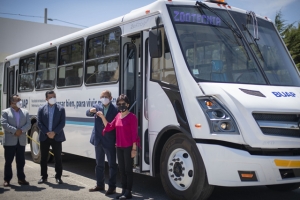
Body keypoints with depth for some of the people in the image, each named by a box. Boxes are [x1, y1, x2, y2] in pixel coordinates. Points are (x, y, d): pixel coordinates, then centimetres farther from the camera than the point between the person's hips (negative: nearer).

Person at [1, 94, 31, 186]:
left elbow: (28, 124, 4)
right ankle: (7, 179, 10)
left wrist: (21, 130, -13)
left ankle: (21, 179, 15)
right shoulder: (5, 112, 3)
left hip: (21, 141, 3)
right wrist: (14, 131, -18)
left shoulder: (25, 112, 13)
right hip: (9, 141, -3)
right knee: (8, 161, 3)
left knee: (21, 161, 7)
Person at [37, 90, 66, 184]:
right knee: (43, 158, 7)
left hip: (57, 137, -1)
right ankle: (44, 176, 18)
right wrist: (47, 133, -12)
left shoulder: (61, 109, 3)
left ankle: (58, 177, 11)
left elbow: (62, 123, -4)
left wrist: (54, 132, -14)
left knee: (58, 158, 3)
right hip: (44, 137, 1)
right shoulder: (41, 109, 5)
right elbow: (39, 123, -1)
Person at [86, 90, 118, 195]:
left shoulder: (115, 109, -7)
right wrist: (91, 111, -29)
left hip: (109, 141, -4)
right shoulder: (96, 106, 5)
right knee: (99, 164, 16)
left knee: (112, 165, 3)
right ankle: (100, 185, 28)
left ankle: (112, 187, 10)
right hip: (98, 140, 5)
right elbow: (88, 114, -4)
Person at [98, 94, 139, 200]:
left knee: (128, 169, 0)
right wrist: (102, 117, 1)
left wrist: (134, 148, -15)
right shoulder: (118, 116, 11)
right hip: (119, 147, 7)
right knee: (122, 169, 13)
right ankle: (124, 190, 22)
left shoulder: (132, 117, -10)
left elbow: (134, 133, -12)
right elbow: (109, 127, 11)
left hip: (128, 147, -7)